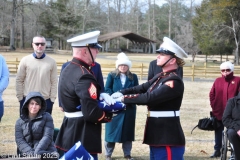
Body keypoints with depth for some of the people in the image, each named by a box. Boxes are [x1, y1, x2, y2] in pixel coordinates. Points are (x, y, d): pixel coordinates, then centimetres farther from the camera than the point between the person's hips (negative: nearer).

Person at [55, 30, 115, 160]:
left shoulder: (67, 70, 9)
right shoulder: (84, 76, -23)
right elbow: (91, 112, -26)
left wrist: (101, 95, 0)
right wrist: (109, 116, -7)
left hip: (70, 133, 10)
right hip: (83, 137, -10)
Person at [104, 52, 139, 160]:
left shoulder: (133, 77, 8)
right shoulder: (111, 76, 3)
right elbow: (107, 89, -4)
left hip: (129, 108, 2)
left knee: (127, 130, 7)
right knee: (112, 130, 3)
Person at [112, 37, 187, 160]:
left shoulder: (174, 82, -19)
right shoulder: (160, 77, 11)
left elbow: (149, 98, -26)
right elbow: (142, 88, 9)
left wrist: (123, 98, -19)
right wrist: (121, 92, -8)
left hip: (168, 137, -10)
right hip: (157, 135, 10)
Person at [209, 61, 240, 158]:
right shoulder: (217, 81, 6)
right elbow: (212, 94, 8)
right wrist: (213, 106, 1)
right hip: (219, 112, 3)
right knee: (218, 132, 11)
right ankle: (217, 150, 21)